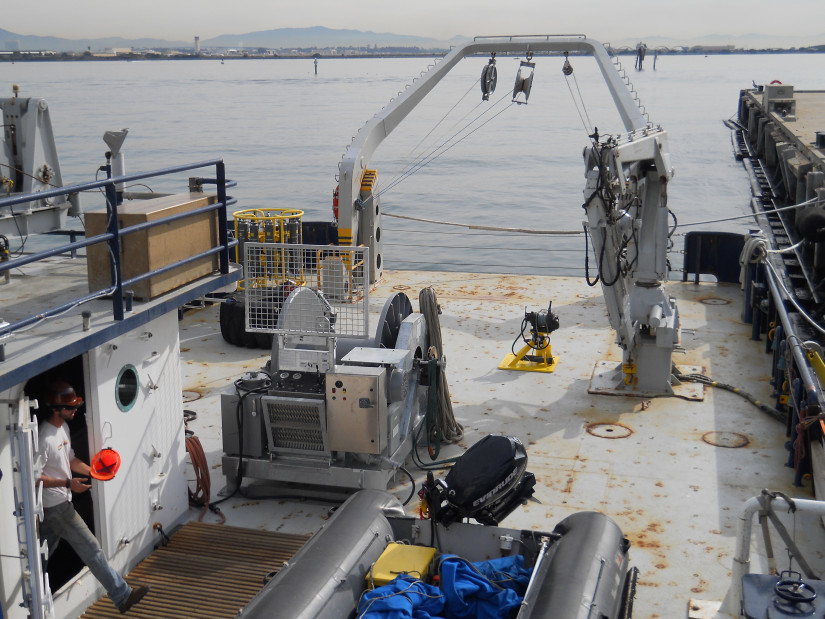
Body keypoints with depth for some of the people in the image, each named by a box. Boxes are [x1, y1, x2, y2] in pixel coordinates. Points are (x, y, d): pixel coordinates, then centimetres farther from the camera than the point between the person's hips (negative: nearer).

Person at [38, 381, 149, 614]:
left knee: (43, 554, 18)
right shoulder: (44, 439, -23)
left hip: (60, 503, 9)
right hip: (55, 506, -9)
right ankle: (122, 595, -1)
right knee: (90, 548, -6)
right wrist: (67, 483, -25)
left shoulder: (63, 427, 7)